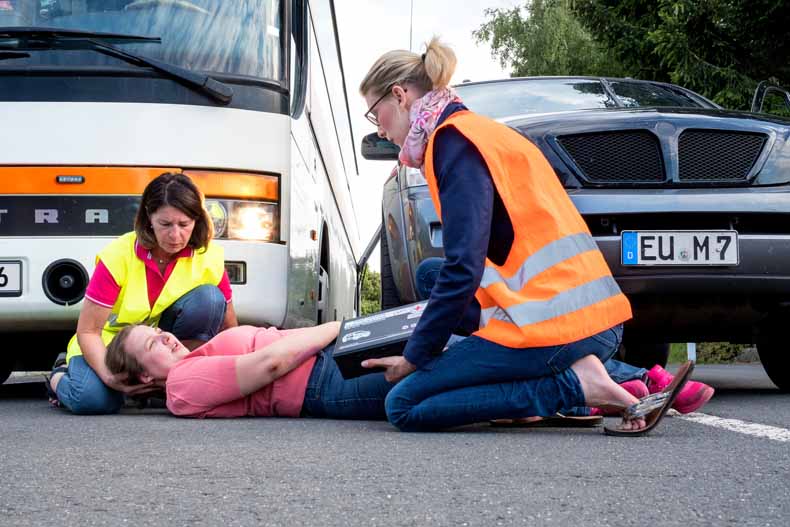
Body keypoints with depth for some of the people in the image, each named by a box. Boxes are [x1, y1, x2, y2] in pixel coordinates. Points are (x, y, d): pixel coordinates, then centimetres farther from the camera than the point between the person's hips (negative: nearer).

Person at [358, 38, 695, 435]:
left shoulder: (454, 140, -7)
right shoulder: (485, 132, 23)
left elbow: (463, 269, -16)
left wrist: (414, 357, -6)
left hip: (550, 327, -10)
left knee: (404, 406, -6)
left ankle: (576, 386, -14)